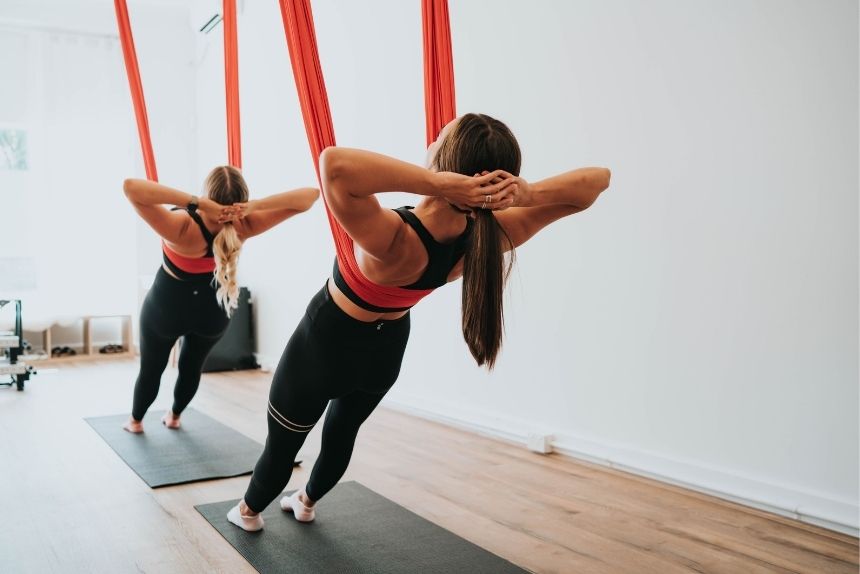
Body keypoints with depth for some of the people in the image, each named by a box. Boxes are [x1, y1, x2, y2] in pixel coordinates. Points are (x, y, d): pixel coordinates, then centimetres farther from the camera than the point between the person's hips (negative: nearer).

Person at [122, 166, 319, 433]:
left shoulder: (181, 228, -38)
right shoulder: (245, 226, -30)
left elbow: (130, 186, -49)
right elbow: (310, 195, -30)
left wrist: (195, 202, -53)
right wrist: (254, 206, -45)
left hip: (166, 307, -2)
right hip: (211, 310, 3)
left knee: (151, 369, 23)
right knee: (192, 366, 29)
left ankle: (135, 421, 45)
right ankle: (174, 416, 50)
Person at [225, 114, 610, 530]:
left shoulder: (393, 240, -42)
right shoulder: (490, 237, -27)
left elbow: (334, 162, -59)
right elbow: (597, 179, -21)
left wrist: (436, 184, -57)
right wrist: (527, 194, -41)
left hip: (325, 344, -4)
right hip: (385, 350, 5)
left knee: (283, 440, 23)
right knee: (342, 433, 32)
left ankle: (249, 511, 49)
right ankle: (307, 501, 57)